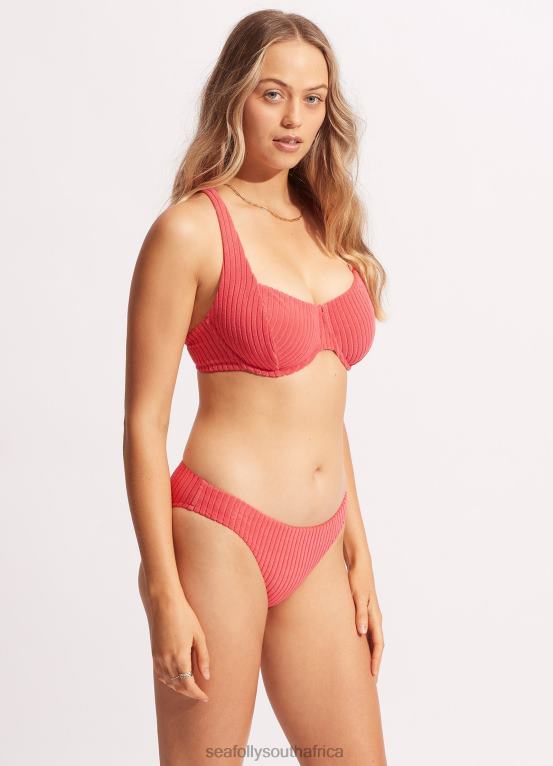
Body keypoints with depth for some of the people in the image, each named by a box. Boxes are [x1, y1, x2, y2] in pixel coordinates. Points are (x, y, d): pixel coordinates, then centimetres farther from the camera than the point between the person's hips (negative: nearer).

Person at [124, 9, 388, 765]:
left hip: (316, 554, 6)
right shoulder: (189, 231, -8)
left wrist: (360, 559, 14)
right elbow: (143, 423, -10)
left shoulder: (325, 229, 11)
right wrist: (164, 595, -13)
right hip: (221, 537, -6)